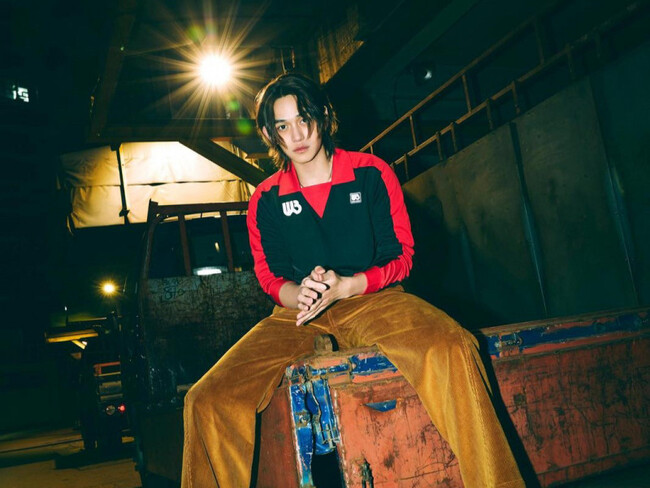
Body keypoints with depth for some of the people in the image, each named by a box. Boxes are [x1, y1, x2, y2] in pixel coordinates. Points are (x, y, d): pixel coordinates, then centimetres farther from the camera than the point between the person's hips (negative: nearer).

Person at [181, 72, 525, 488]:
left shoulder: (372, 173, 3)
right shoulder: (266, 200, 8)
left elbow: (401, 255, 2)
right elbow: (270, 276, 12)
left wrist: (345, 285, -18)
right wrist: (299, 294, -13)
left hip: (373, 298, -1)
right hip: (299, 312, 2)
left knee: (452, 351, -34)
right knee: (209, 401, -22)